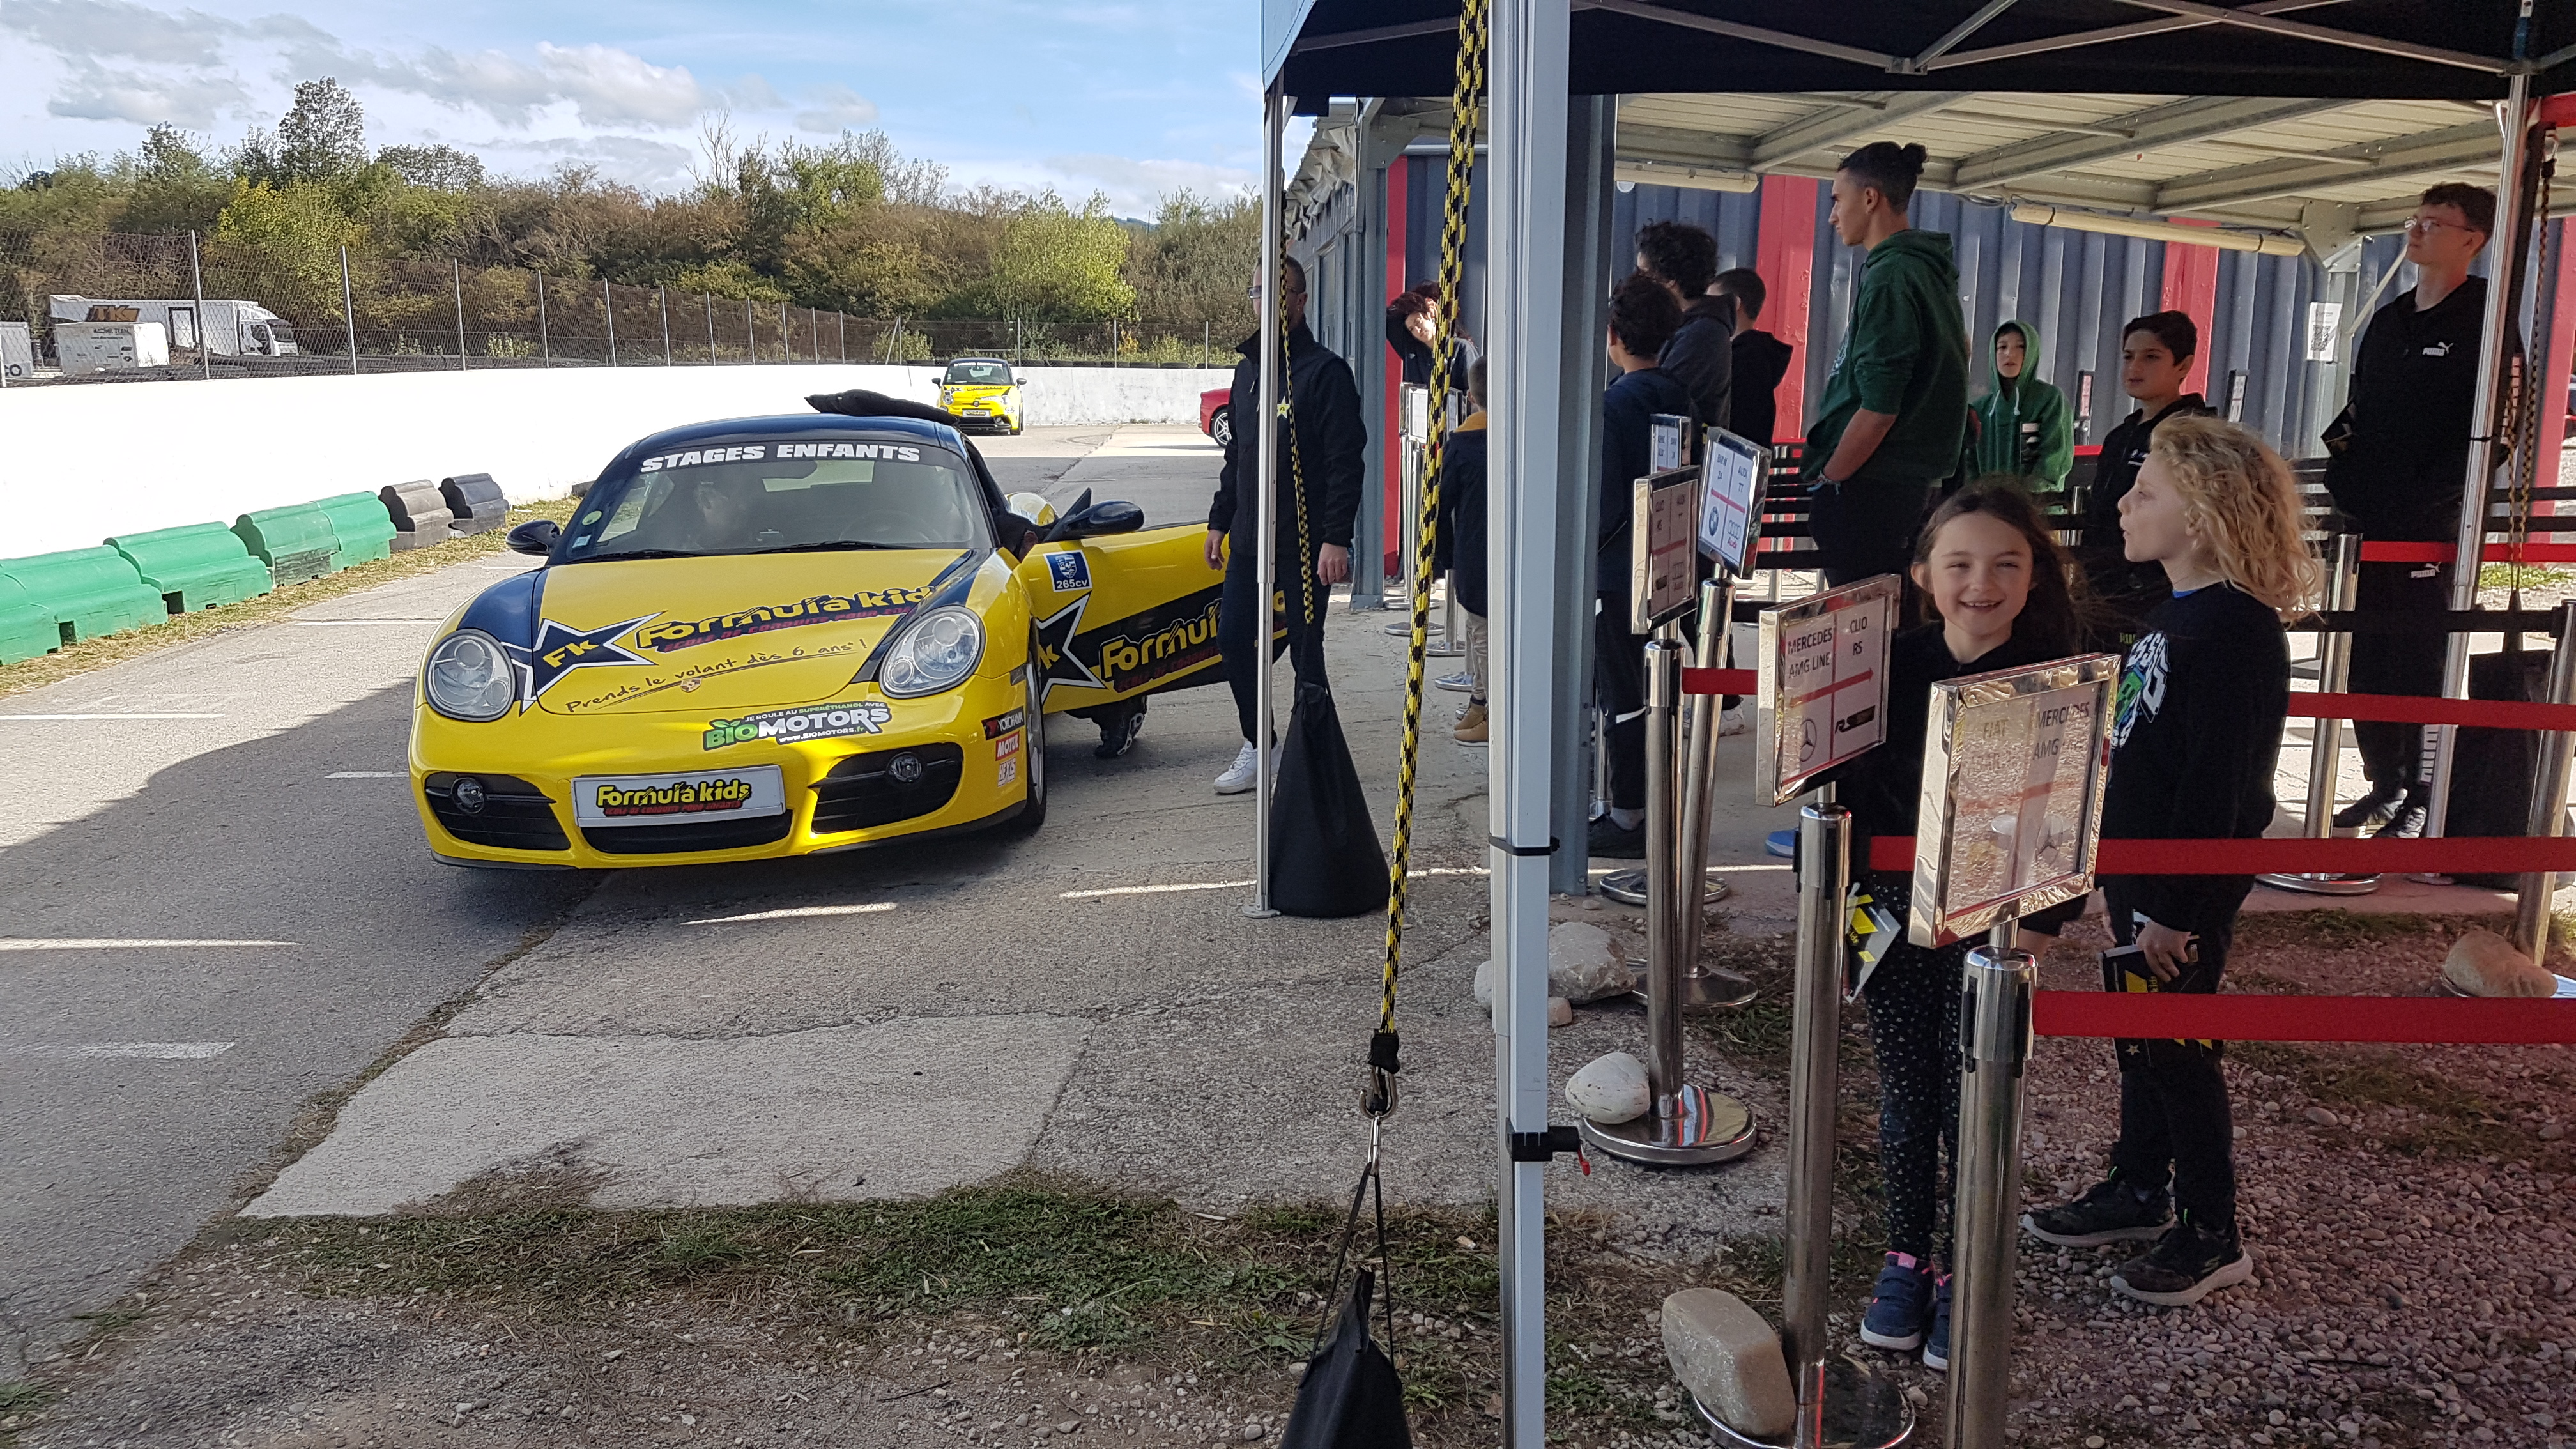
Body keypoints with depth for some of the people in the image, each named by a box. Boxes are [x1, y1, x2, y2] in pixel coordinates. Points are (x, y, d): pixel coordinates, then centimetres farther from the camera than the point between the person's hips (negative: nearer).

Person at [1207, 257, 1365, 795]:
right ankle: (1258, 746, 19)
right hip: (1249, 538, 7)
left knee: (1305, 649, 1)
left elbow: (1345, 461, -14)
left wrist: (1336, 538, -20)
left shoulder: (1324, 371, -9)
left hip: (1305, 542, -7)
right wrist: (1220, 521, 17)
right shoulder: (1247, 370, 14)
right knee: (1232, 638, 5)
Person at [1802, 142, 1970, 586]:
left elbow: (1878, 407, -21)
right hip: (1910, 478, 10)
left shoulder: (1890, 278, -15)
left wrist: (1826, 480, -12)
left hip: (1869, 484, -10)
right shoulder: (1931, 270, 16)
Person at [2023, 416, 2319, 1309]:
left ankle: (2212, 1238, 18)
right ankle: (2139, 1190, 34)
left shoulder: (2236, 631, -22)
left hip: (2188, 886, -9)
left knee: (2177, 1050, 2)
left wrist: (2175, 908, -22)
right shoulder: (2178, 613, 9)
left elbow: (2217, 783, -24)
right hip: (2140, 869, 9)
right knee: (2138, 1039, 19)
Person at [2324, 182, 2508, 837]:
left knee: (2421, 665, -3)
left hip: (2431, 528, -7)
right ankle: (2384, 786, 22)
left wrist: (2428, 495, -17)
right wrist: (2342, 470, 8)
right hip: (2368, 523, 7)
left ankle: (2419, 802, 7)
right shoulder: (2388, 321, 17)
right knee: (2365, 661, 10)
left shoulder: (2485, 321, -5)